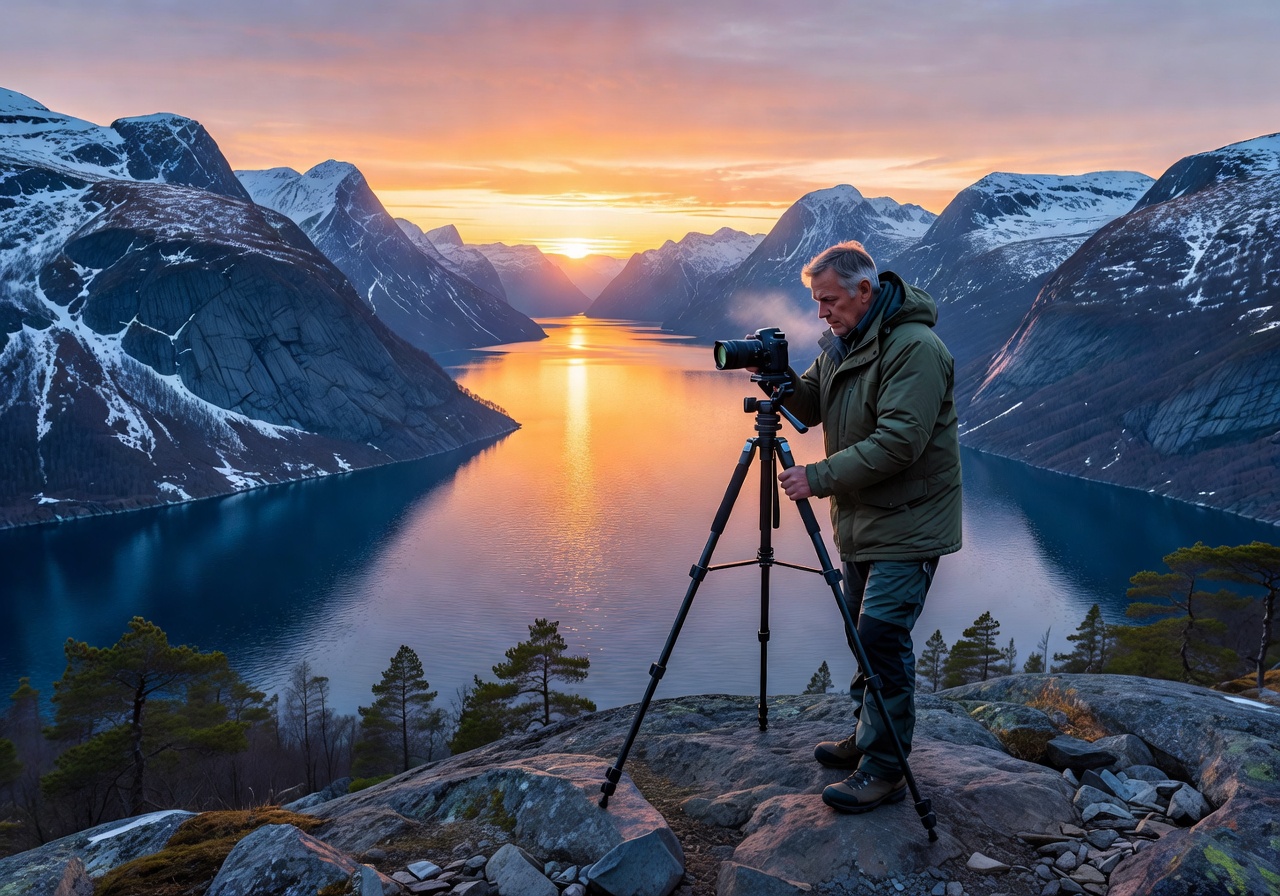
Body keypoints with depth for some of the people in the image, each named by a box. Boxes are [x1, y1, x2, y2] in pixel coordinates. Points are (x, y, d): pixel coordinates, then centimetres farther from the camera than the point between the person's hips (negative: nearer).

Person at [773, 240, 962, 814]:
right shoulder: (842, 342, 9)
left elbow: (898, 441, -28)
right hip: (861, 520, 9)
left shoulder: (915, 348, -21)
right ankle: (866, 739, 32)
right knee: (866, 633, 17)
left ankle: (884, 769, 1)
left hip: (908, 524, -9)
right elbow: (810, 408, 13)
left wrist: (819, 477, -26)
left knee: (882, 637, -9)